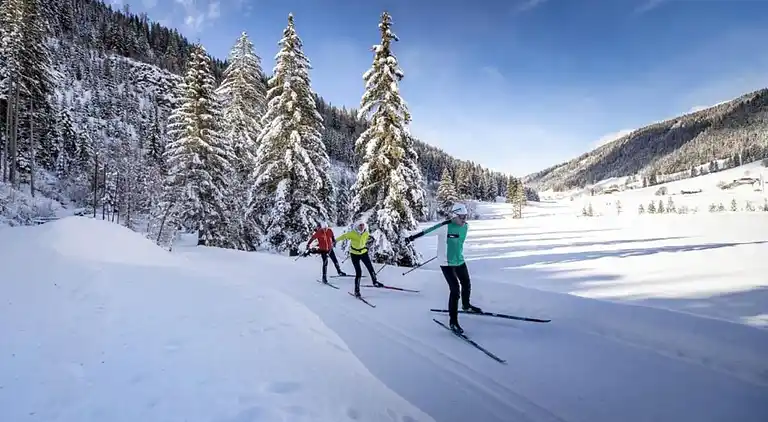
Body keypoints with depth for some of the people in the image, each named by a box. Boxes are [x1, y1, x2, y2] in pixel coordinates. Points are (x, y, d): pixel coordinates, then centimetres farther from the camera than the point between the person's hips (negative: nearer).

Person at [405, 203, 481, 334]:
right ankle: (453, 321, 1)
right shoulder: (445, 227, -22)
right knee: (455, 290, -11)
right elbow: (428, 231, -22)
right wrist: (413, 237, -28)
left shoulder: (466, 226, -1)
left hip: (460, 260, 7)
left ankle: (466, 305, 52)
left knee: (466, 285, 22)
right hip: (447, 263, -7)